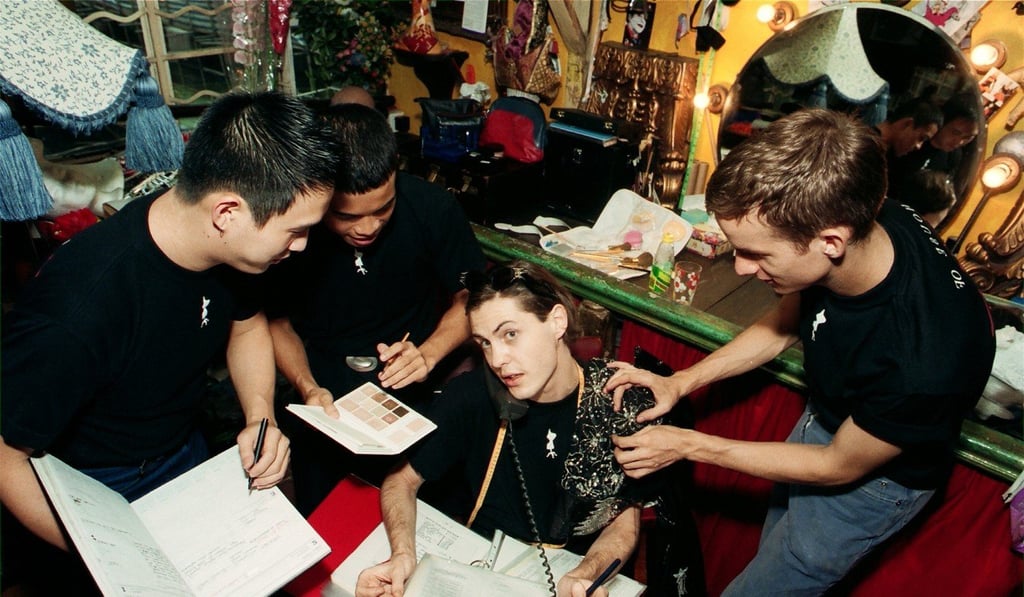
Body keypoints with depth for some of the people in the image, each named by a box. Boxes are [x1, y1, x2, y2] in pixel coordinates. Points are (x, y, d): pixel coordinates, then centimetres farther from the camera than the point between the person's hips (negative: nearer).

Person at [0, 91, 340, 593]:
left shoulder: (223, 244, -19)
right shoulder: (80, 307, -38)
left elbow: (246, 323, 1)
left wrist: (260, 417, -14)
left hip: (185, 457, 6)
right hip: (87, 496, -5)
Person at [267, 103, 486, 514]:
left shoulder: (431, 209, -19)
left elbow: (471, 298, -4)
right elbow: (276, 320, 0)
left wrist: (428, 355, -21)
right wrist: (307, 387, -17)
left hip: (415, 401, 0)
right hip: (324, 409, 1)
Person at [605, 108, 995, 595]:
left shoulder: (923, 362, -43)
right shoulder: (862, 222, -25)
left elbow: (839, 467, -22)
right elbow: (786, 324, -4)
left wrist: (688, 445, -19)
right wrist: (680, 383, -12)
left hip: (871, 472, -6)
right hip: (822, 415, 6)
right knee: (772, 555, 26)